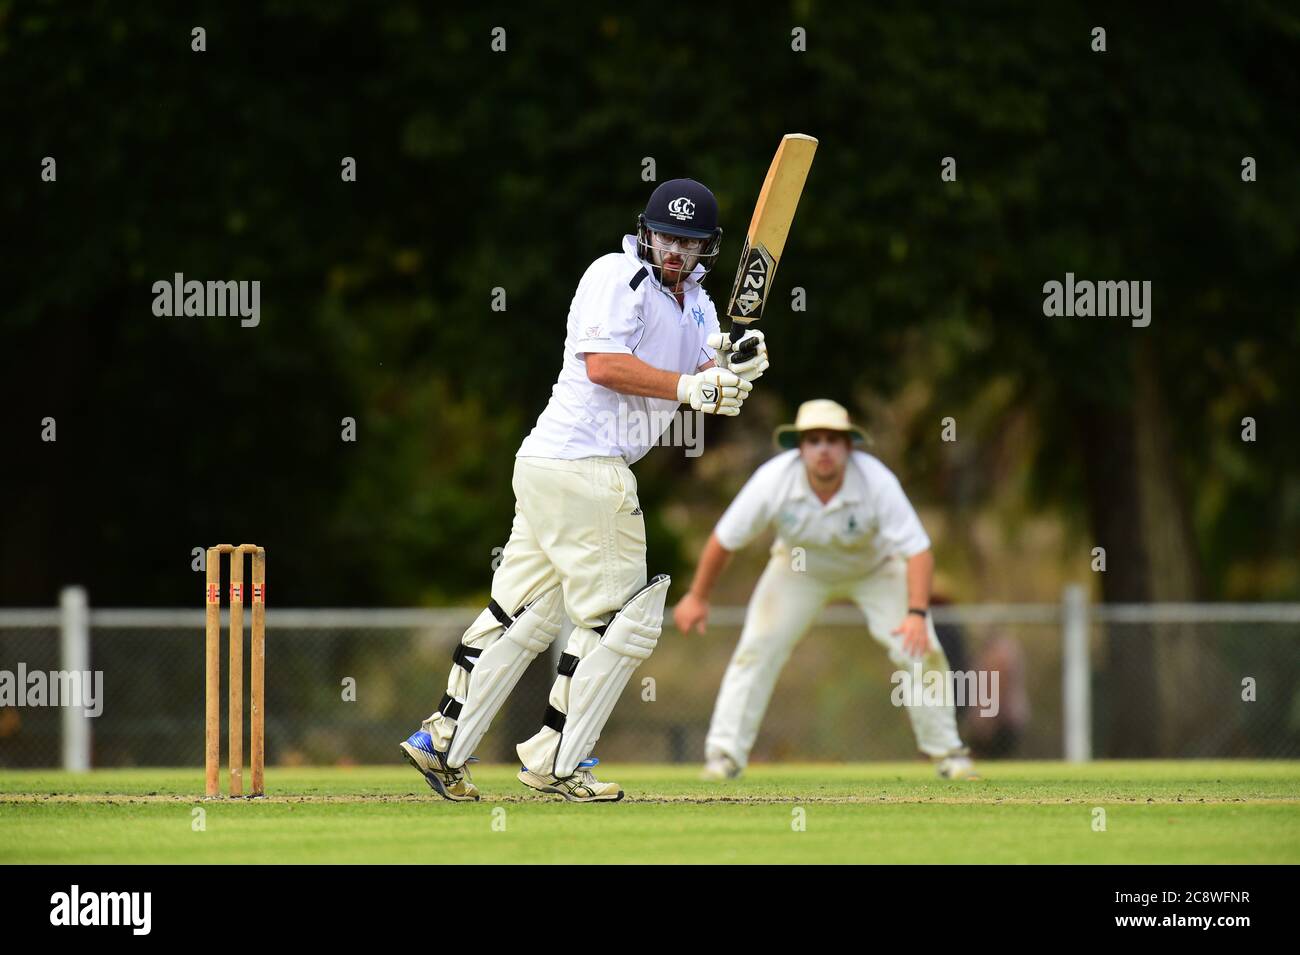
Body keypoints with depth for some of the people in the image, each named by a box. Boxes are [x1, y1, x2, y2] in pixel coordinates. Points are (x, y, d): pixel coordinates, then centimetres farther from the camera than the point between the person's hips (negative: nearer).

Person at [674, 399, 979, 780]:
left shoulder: (877, 482, -34)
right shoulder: (774, 480, -31)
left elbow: (917, 551, -36)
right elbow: (725, 539, -17)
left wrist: (917, 615, -50)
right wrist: (697, 597, -9)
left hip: (875, 568, -1)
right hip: (800, 569, 1)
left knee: (919, 649, -14)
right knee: (757, 648, -14)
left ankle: (947, 751, 4)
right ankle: (725, 753, -3)